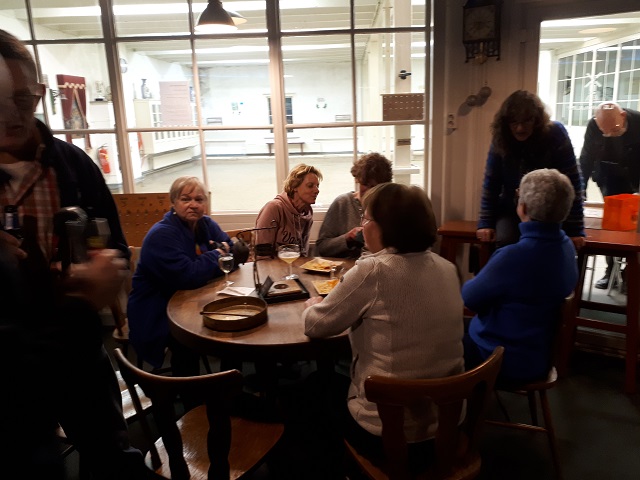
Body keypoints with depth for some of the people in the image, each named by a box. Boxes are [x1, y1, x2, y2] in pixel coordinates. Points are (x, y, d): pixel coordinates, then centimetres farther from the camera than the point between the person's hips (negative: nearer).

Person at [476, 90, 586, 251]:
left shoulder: (555, 134, -18)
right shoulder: (500, 139, -11)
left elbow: (571, 182, -17)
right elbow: (491, 183, -7)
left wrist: (575, 229, -19)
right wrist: (486, 223, -12)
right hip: (511, 209, 1)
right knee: (505, 241, -26)